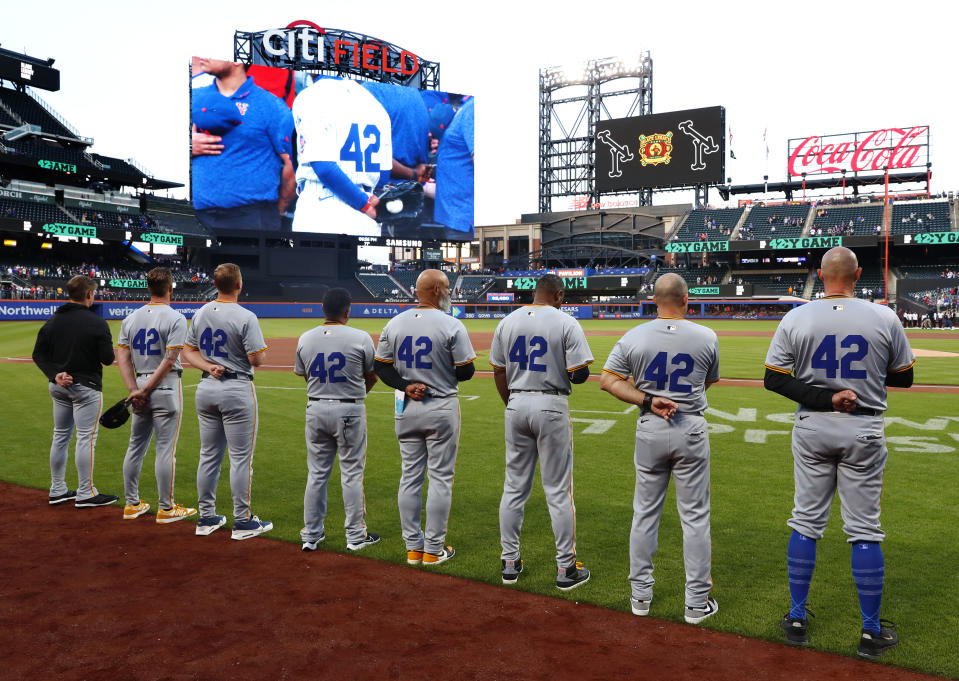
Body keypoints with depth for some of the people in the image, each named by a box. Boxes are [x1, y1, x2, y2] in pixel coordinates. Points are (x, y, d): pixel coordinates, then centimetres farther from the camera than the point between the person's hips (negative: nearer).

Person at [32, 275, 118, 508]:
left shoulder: (52, 321, 6)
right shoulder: (97, 322, -14)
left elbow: (38, 354, 3)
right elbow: (108, 359, -14)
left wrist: (54, 374, -5)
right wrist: (105, 344, 7)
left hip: (59, 386, 7)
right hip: (86, 387, -7)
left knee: (60, 436, 15)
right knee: (86, 438, -2)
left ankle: (57, 491, 23)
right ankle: (85, 494, 3)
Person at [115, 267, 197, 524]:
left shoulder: (131, 318, 8)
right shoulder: (175, 318, -10)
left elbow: (122, 356, 3)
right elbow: (169, 360, -17)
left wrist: (134, 390, -2)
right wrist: (146, 390, -11)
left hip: (139, 388, 6)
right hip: (165, 387, -6)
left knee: (136, 446, 15)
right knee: (165, 448, -1)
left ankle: (132, 504, 24)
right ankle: (166, 509, 6)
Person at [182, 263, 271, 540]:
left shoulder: (201, 314, 7)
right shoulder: (246, 317, -15)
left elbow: (188, 350, 10)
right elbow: (257, 359, -16)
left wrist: (208, 366, -2)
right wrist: (263, 348, 4)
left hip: (206, 388, 7)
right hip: (237, 390, -7)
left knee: (209, 455, 14)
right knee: (241, 456, 1)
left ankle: (206, 518, 21)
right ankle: (242, 522, 7)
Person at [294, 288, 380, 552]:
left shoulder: (305, 339, 0)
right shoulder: (361, 338, -10)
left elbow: (303, 375, 10)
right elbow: (372, 376, 1)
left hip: (316, 409, 3)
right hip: (350, 411, -3)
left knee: (316, 473, 12)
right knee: (352, 474, 6)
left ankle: (311, 535, 20)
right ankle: (356, 536, 15)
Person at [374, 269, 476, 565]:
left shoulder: (394, 324, 3)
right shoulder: (452, 325, -12)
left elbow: (381, 367, 2)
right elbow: (466, 371, -10)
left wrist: (405, 386, -6)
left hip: (405, 409, 5)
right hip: (441, 408, -4)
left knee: (410, 476, 12)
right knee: (440, 477, 5)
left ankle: (413, 547, 19)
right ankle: (434, 549, 11)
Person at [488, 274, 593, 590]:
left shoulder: (508, 322, 5)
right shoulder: (566, 323, -8)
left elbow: (499, 371, 9)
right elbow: (579, 374, -12)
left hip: (517, 405, 4)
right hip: (551, 407, -4)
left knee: (514, 487, 12)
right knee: (558, 490, 3)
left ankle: (510, 563, 20)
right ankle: (566, 568, 11)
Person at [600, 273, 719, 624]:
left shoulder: (633, 337, -7)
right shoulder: (707, 337, -7)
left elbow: (608, 381, -7)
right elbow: (710, 381, 8)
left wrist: (648, 401, -10)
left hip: (650, 430, 1)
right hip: (691, 430, -1)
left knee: (645, 513, 12)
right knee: (695, 516, 8)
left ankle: (641, 595, 21)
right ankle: (697, 602, 16)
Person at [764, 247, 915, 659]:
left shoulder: (796, 318, -7)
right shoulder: (884, 318, -7)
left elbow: (773, 378, -9)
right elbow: (904, 377, 4)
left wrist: (824, 398, -11)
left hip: (811, 429, 1)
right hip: (863, 431, -1)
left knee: (806, 521, 11)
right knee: (864, 530, 8)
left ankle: (796, 620, 19)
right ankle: (871, 633, 18)